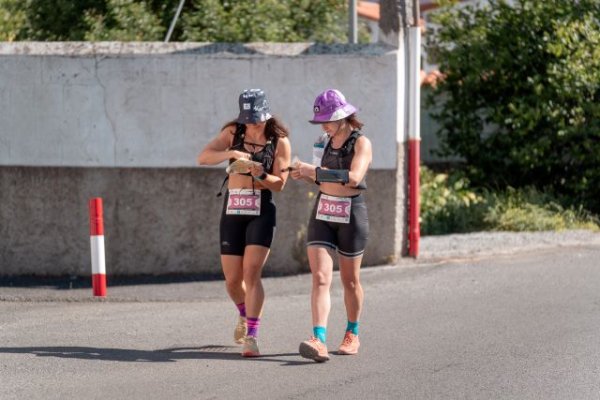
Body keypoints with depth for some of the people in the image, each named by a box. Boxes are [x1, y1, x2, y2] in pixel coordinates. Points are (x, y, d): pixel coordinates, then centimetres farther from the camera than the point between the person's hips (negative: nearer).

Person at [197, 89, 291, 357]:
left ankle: (251, 336, -16)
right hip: (232, 211, 3)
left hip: (262, 212, -3)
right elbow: (203, 158, -10)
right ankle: (245, 314, 38)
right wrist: (230, 153, -28)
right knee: (233, 279, 6)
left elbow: (279, 184, -2)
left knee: (251, 272, -17)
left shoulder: (279, 141, -2)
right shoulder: (233, 133, 2)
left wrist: (260, 175, -23)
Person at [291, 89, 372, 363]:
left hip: (351, 216, -5)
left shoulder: (361, 143, -10)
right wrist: (307, 176, 3)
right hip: (322, 214, 5)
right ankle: (319, 342, -23)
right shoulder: (330, 142, 11)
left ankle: (352, 335, 31)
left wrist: (314, 171, -23)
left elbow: (353, 178, -25)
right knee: (320, 278, -11)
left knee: (350, 281, 10)